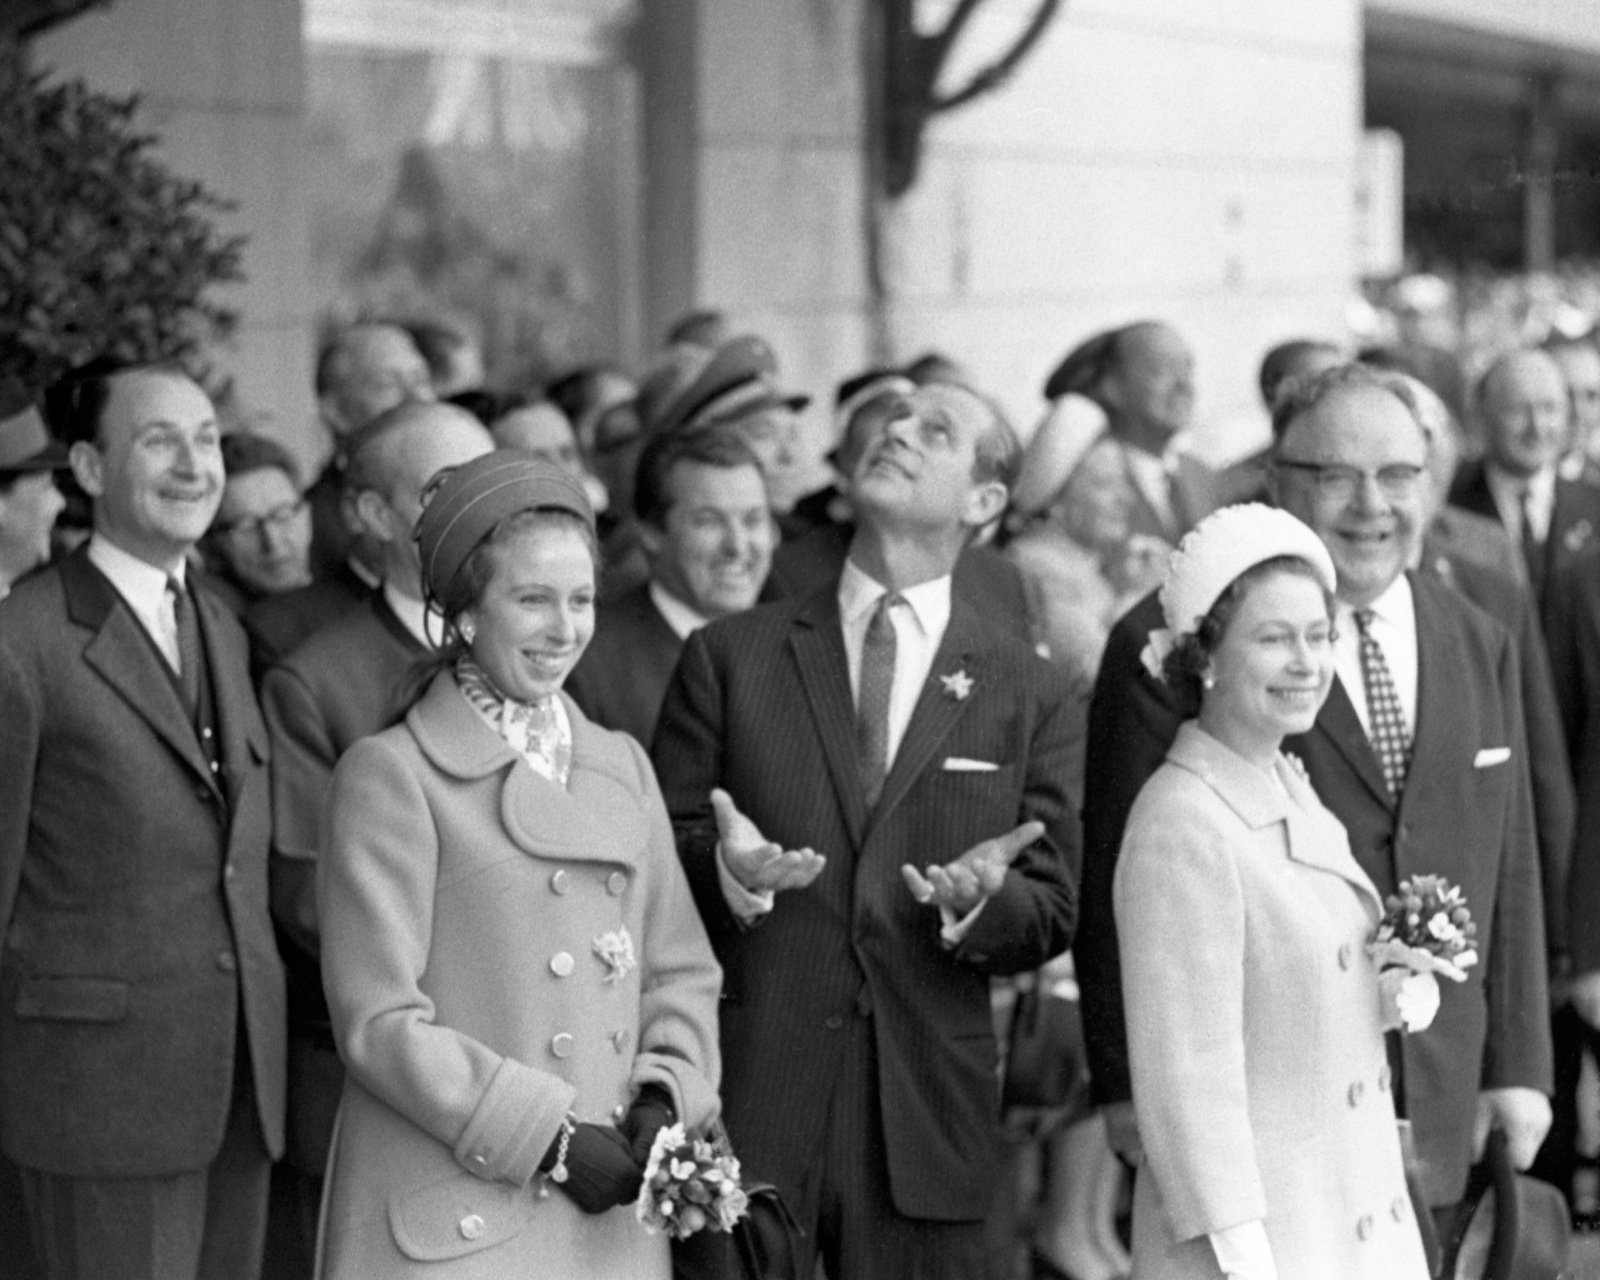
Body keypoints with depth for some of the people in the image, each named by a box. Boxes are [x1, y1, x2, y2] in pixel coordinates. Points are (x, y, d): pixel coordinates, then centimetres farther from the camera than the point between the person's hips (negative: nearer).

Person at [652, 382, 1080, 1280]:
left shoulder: (1028, 693, 8)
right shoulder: (731, 657, 8)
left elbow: (1055, 914, 6)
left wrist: (983, 900, -15)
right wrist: (725, 868, -15)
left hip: (928, 1122, 1)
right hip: (745, 1105, 0)